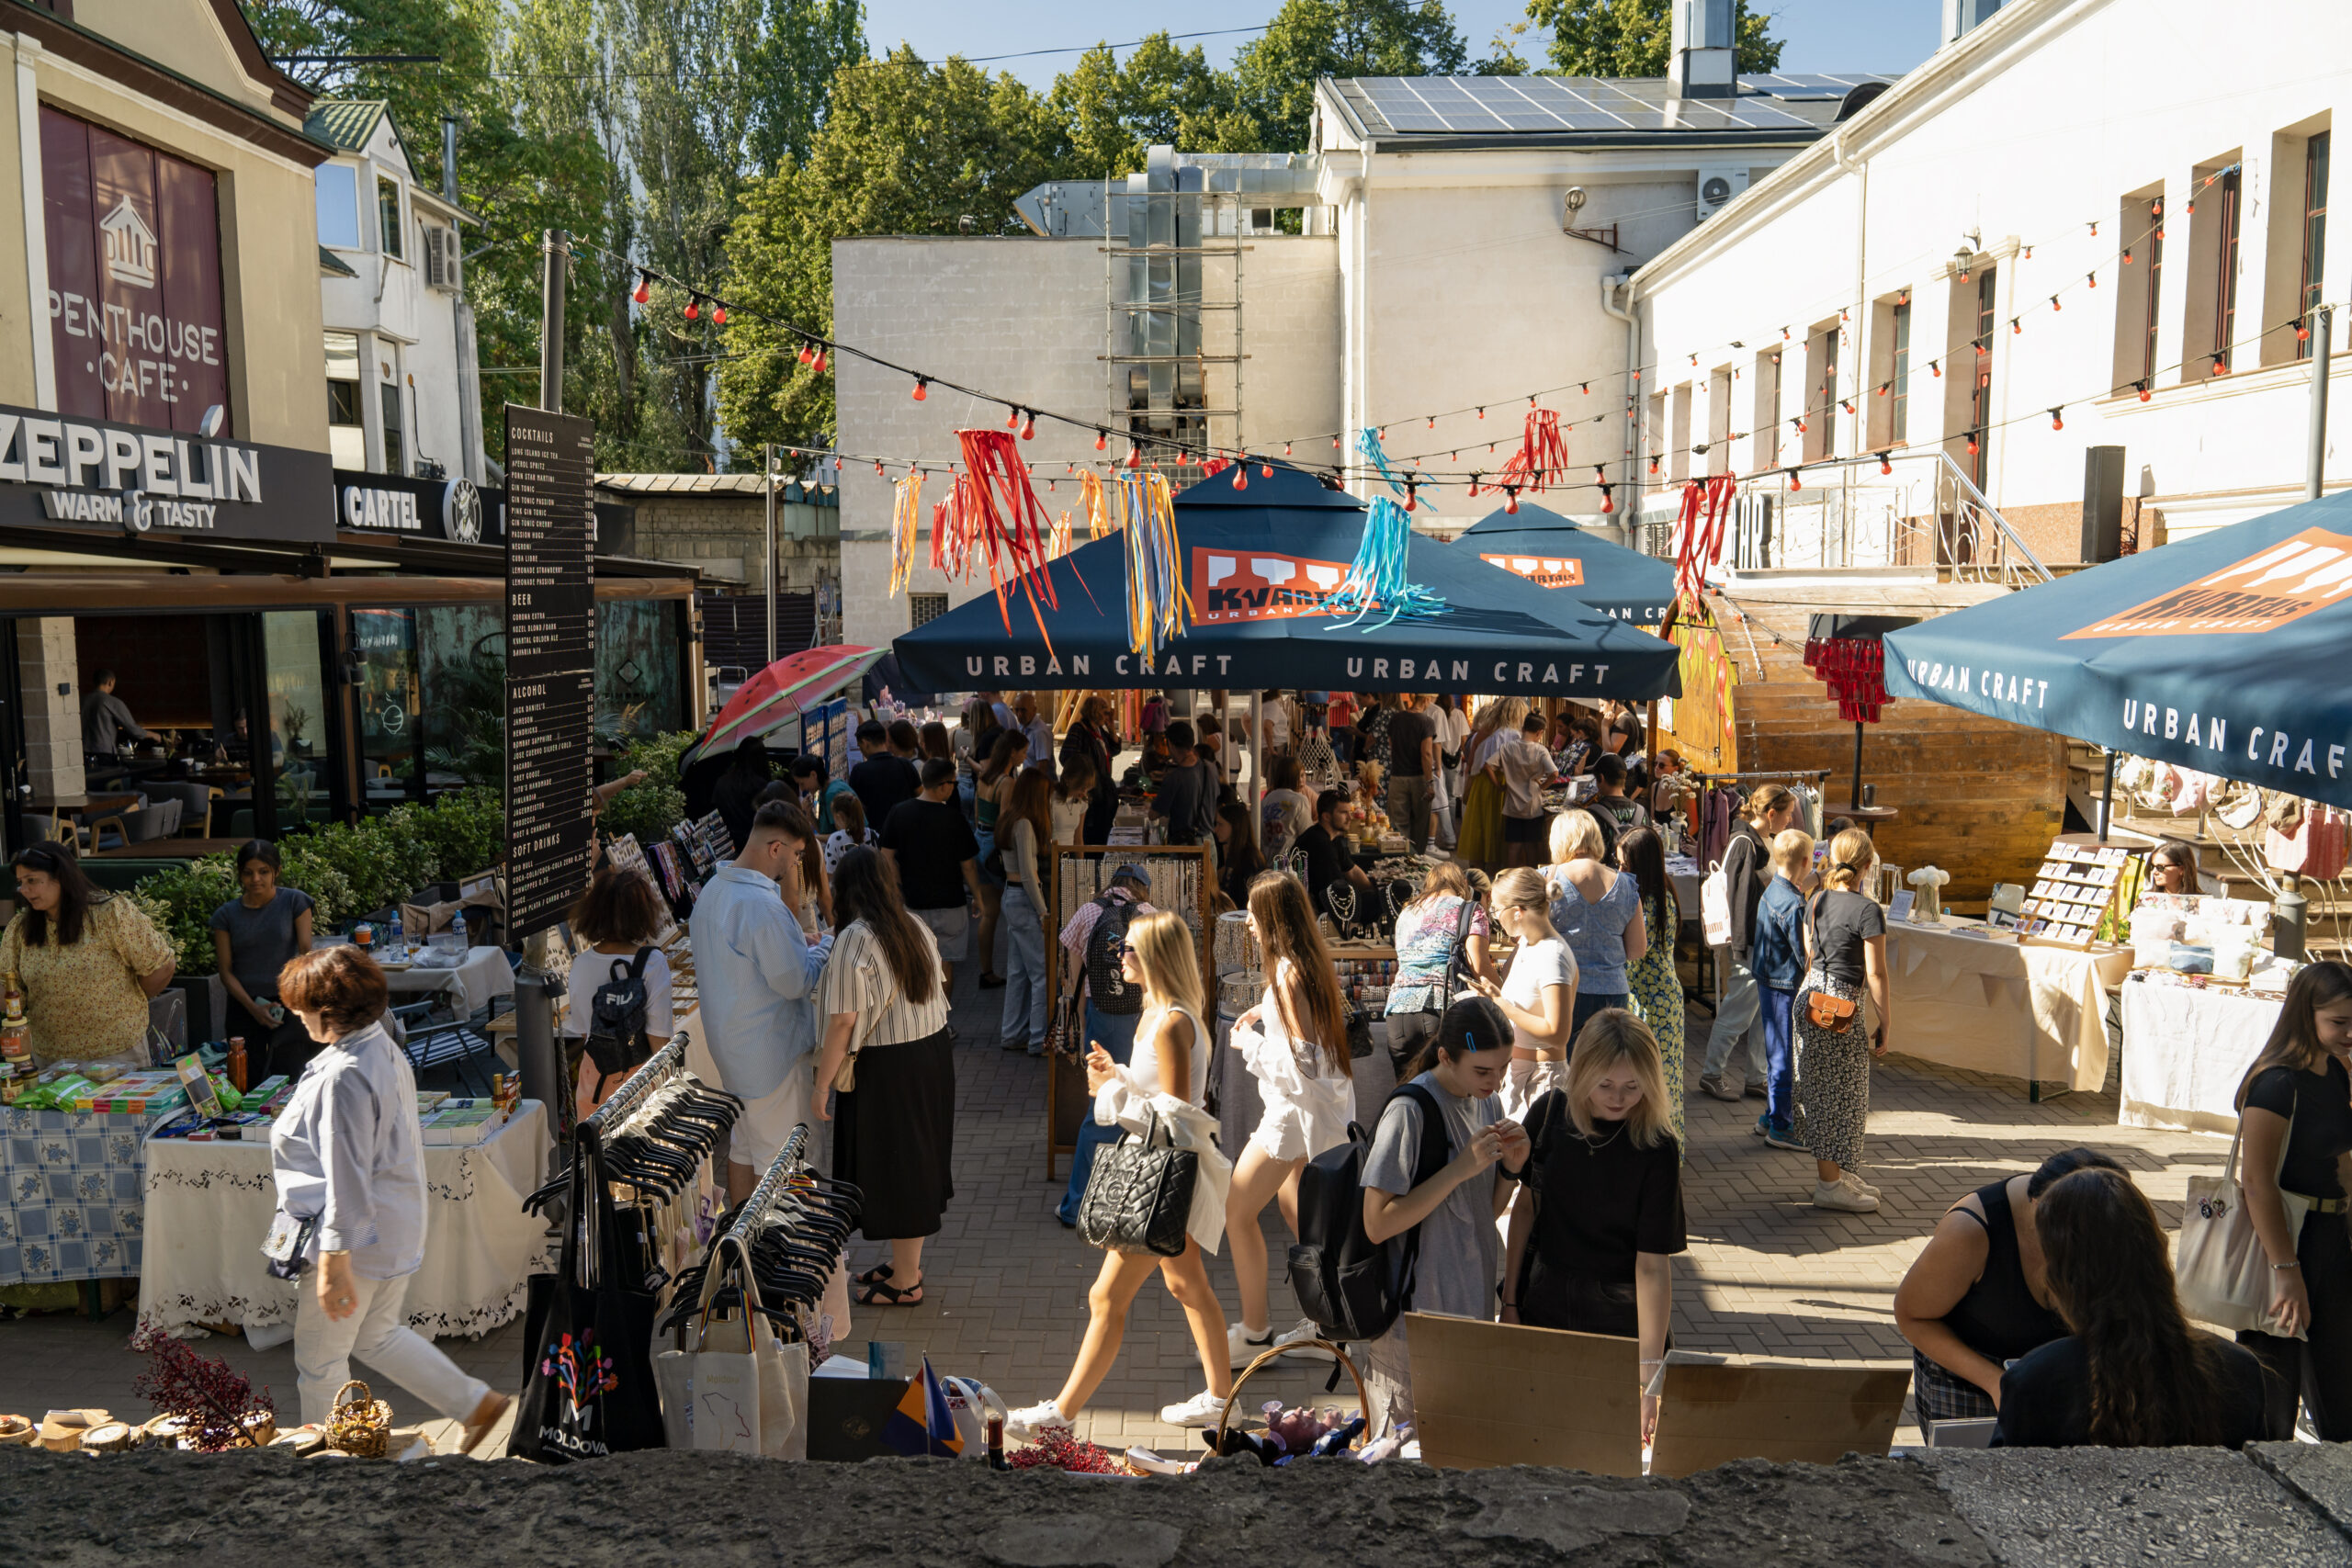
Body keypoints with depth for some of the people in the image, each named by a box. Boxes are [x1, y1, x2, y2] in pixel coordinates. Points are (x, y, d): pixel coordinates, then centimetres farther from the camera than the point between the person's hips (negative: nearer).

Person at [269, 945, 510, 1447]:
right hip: (397, 1230, 10)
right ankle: (477, 1403, 25)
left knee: (319, 1360, 10)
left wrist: (334, 1264, -22)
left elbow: (346, 1180, -26)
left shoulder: (342, 1078, -25)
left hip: (357, 1237, -10)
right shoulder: (384, 1050, 5)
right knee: (378, 1338, 24)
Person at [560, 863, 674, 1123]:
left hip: (594, 1077, 3)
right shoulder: (653, 962, -17)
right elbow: (658, 1037, -15)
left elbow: (581, 1030, 4)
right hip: (638, 1073, -3)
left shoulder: (581, 964, -6)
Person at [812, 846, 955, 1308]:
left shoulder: (855, 941, -20)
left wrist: (822, 1086, -14)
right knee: (917, 1158, 19)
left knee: (893, 1168, 5)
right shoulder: (916, 927, 3)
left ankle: (905, 1282, 18)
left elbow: (843, 1022, -21)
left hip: (886, 1069, -8)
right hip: (934, 1053, 8)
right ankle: (906, 1262, 34)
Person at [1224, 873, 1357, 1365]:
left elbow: (1299, 1061, -24)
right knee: (1296, 1210, 20)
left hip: (1297, 1109, -10)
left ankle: (1254, 1333, 5)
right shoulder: (1309, 962, 7)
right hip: (1318, 1106, 10)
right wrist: (1266, 1014, 8)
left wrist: (1249, 1043, -12)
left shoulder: (1288, 975, -22)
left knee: (1237, 1211, -2)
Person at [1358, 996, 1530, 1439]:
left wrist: (1510, 1167, -6)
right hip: (1416, 1316, -8)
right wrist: (1461, 1168, -24)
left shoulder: (1483, 1103, 5)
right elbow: (1378, 1224, -21)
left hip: (1472, 1304, 8)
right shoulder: (1410, 1111, -20)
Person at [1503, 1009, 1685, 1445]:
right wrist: (1510, 1300, 7)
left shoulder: (1657, 1150, -18)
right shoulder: (1549, 1113, -8)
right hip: (1545, 1301, 3)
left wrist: (1650, 1375, -26)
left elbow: (1653, 1264, -21)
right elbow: (1526, 1206, 4)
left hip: (1619, 1315, -3)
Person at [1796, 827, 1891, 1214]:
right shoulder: (1867, 910, -14)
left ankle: (1841, 1173, 26)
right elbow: (1875, 973, -13)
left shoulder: (1817, 901, 7)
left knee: (1823, 1090, 15)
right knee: (1839, 1094, 0)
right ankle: (1831, 1183, 6)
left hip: (1810, 997, 8)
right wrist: (1885, 1021, -5)